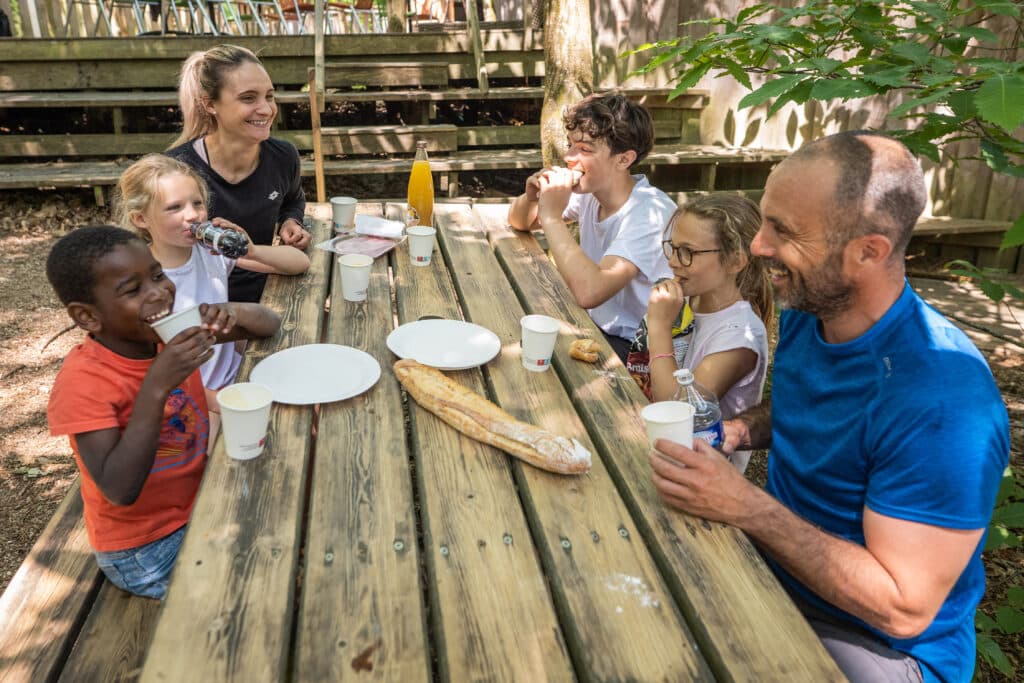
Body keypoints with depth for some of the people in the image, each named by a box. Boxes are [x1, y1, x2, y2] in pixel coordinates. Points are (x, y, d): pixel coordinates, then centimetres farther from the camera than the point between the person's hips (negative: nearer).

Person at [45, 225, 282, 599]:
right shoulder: (83, 382, -25)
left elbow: (270, 324, -2)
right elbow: (120, 492, -32)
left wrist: (228, 313, -24)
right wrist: (156, 386, -39)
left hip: (202, 504, 6)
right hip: (144, 550, -6)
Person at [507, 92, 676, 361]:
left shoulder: (650, 213, -25)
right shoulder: (590, 192, -3)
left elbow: (589, 292, -40)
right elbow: (519, 222, 12)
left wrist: (552, 217, -30)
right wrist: (530, 197, -12)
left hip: (638, 349, -7)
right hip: (597, 328, 7)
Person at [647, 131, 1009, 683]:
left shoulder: (940, 399, -31)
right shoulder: (804, 314, -6)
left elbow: (904, 607, -27)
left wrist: (743, 506, -32)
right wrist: (741, 430, -7)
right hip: (773, 567, 7)